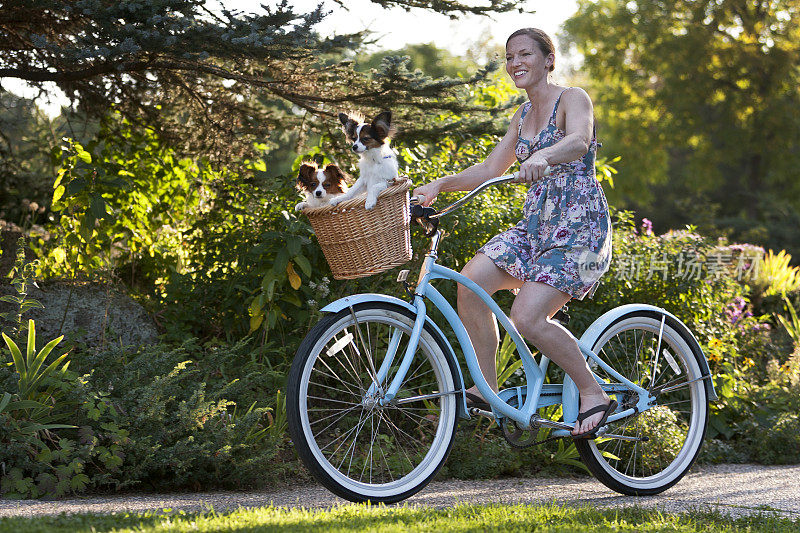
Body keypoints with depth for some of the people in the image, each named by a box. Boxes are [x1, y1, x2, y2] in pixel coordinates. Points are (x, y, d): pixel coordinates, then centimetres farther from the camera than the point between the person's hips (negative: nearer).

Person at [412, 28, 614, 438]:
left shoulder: (572, 98, -6)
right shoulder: (523, 116, 18)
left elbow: (579, 141, -28)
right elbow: (490, 170, 18)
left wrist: (543, 156, -49)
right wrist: (441, 184, 2)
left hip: (580, 223, -7)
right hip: (536, 223, 8)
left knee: (527, 318, -23)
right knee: (470, 282, -15)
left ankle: (594, 393, -6)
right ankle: (487, 388, -4)